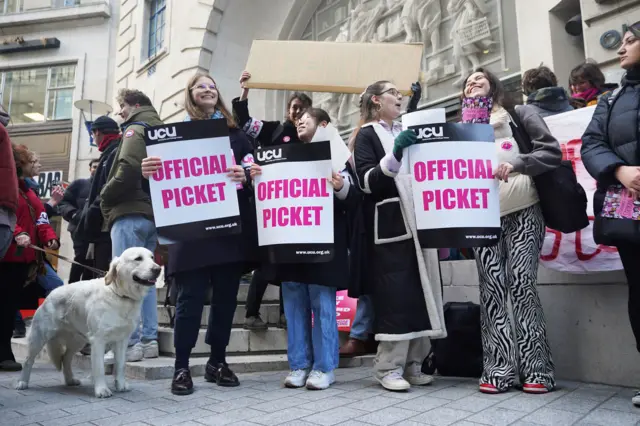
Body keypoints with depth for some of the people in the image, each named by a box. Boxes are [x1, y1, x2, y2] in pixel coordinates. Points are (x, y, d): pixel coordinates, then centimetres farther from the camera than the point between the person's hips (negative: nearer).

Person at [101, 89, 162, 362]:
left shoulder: (135, 130, -3)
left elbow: (128, 169, -19)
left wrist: (105, 198, -6)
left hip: (131, 211, -9)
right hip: (152, 212, 9)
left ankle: (129, 343, -6)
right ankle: (148, 340, 10)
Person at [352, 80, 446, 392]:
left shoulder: (407, 133, 23)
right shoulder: (367, 135, 3)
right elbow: (367, 182, -10)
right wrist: (394, 155, -22)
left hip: (418, 221, 6)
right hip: (389, 225, -6)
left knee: (420, 293, 3)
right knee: (395, 295, -10)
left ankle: (412, 363, 13)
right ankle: (389, 367, 0)